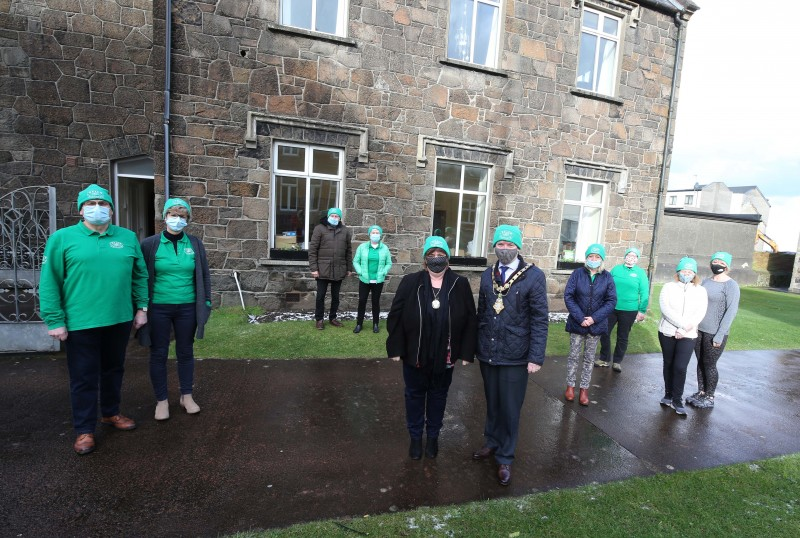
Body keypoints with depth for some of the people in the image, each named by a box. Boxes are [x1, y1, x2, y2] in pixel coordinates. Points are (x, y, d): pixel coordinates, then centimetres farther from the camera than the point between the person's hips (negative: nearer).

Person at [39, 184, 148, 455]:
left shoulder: (128, 237, 6)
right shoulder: (62, 238, -3)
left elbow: (140, 275, 10)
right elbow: (49, 283, -4)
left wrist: (141, 307, 7)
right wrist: (55, 321, -8)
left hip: (120, 320, 3)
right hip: (81, 323, -3)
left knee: (114, 370, 18)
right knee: (84, 377, 8)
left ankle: (110, 413, 38)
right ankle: (84, 429, 25)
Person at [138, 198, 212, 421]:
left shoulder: (195, 244, 2)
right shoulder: (149, 244, -3)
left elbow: (204, 275, 7)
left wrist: (206, 302, 4)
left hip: (187, 308, 1)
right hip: (158, 308, -1)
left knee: (186, 352, 13)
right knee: (159, 354, 9)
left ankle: (187, 396, 28)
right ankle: (161, 400, 25)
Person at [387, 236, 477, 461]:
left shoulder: (460, 285, -5)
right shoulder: (410, 282, -8)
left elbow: (470, 321, -2)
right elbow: (396, 316, -6)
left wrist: (466, 353, -5)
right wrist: (395, 348, -8)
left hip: (445, 356, 1)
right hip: (415, 355, -1)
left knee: (438, 396, 19)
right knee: (415, 395, 16)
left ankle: (433, 436, 40)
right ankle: (415, 437, 37)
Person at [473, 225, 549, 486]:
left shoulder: (534, 276, -10)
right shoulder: (487, 275, 5)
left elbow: (540, 319, -10)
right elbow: (481, 312, 9)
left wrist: (536, 357, -14)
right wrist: (477, 345, 7)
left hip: (515, 356, -4)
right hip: (487, 353, 4)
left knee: (510, 408, 9)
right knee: (491, 403, 20)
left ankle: (505, 458, 29)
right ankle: (492, 443, 42)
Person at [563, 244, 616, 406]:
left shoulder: (607, 277, -3)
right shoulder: (578, 273, -6)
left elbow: (611, 301, -4)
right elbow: (568, 296, -8)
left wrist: (594, 318, -14)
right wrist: (580, 318, -15)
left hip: (596, 324, 1)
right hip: (577, 322, -1)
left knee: (589, 358, 11)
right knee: (574, 355, 7)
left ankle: (584, 389, 22)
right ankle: (570, 386, 21)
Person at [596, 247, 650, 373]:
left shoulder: (641, 273, -2)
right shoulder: (616, 269, 4)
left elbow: (644, 294, -3)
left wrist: (642, 311, -7)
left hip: (629, 311, -2)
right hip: (611, 308, 2)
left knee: (622, 338, 11)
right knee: (604, 333, 4)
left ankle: (617, 361, 26)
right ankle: (604, 359, 21)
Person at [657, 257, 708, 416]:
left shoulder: (700, 291, 3)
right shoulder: (669, 287, -1)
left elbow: (700, 314, -7)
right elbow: (665, 309, -12)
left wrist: (684, 330, -17)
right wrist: (683, 324, -20)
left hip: (688, 336, 0)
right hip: (667, 332, 1)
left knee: (680, 367, -8)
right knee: (668, 364, 11)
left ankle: (677, 400, 8)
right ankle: (668, 394, 27)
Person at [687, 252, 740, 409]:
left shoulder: (731, 285, -10)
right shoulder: (705, 281, 8)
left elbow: (732, 310, -14)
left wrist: (720, 335, -17)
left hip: (715, 333, -5)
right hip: (699, 330, 5)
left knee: (709, 365, 5)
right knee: (700, 362, 13)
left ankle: (709, 398, 21)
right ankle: (701, 392, 27)